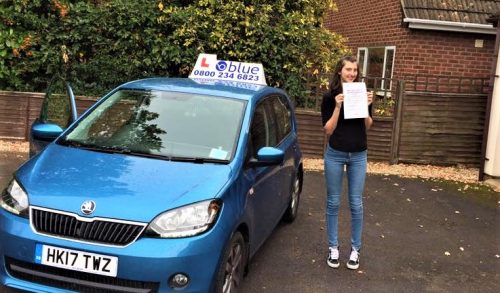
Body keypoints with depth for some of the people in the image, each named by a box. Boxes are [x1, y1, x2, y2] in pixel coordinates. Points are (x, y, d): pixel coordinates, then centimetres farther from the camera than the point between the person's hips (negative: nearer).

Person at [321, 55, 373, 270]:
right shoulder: (330, 97, -5)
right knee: (333, 202, 6)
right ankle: (333, 247, 19)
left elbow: (367, 126, 5)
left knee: (356, 204, 5)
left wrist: (367, 106, -11)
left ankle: (355, 249, 18)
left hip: (358, 155, 2)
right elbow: (328, 130, -8)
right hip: (335, 154, -1)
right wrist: (338, 107, -19)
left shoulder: (363, 94, 2)